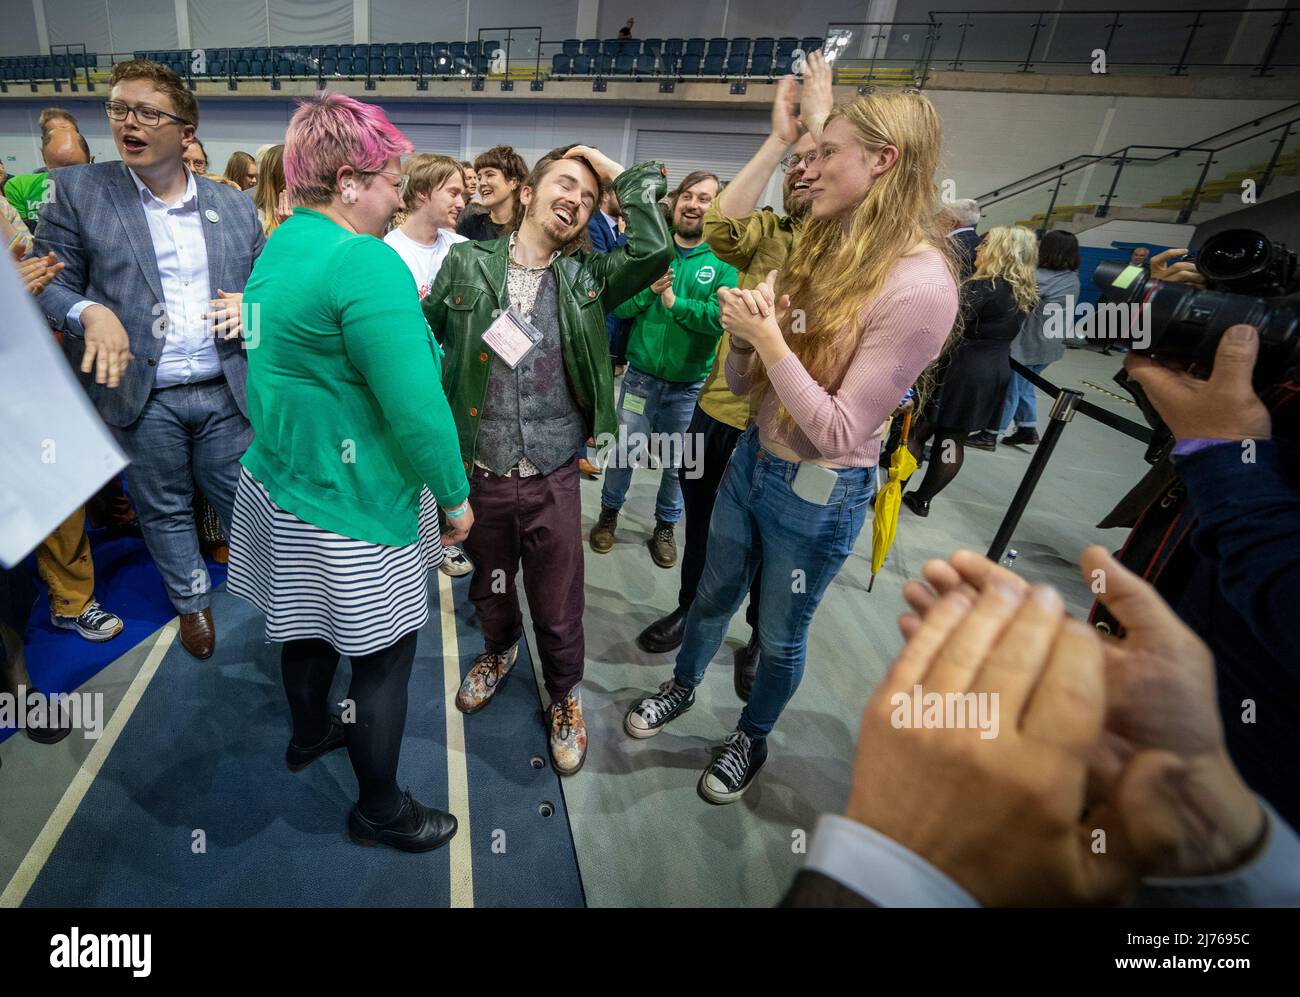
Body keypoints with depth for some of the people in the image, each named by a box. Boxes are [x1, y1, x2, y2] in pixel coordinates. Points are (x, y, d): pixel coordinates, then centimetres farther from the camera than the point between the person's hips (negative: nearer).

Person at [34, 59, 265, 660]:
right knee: (165, 512, 15)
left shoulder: (233, 205, 7)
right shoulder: (77, 191, 2)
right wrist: (90, 312, -20)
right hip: (141, 397, 0)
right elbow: (48, 285, 1)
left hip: (226, 390, 0)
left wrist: (250, 305, -10)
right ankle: (191, 602, 36)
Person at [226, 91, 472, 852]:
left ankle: (310, 734, 53)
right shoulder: (366, 261, -22)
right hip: (349, 508, -10)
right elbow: (417, 406, -26)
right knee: (385, 654, 8)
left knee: (310, 624, 27)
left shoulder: (280, 248, 9)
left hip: (284, 480, 10)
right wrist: (455, 497, -14)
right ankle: (380, 810, 29)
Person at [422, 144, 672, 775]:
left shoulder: (588, 277, 0)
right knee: (490, 592, 24)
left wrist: (624, 176, -6)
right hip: (479, 477, 1)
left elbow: (653, 252, -17)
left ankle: (564, 694, 41)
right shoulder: (466, 263, 1)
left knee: (559, 610, 12)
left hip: (553, 480, -1)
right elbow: (423, 337, 10)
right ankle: (499, 651, 57)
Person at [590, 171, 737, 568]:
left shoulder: (724, 260, -5)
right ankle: (609, 513, 33)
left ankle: (666, 527, 33)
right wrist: (649, 290, -19)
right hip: (642, 375, 1)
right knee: (624, 451, 8)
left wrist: (674, 302, -20)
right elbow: (617, 306, -3)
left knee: (677, 462, 12)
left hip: (691, 384, 0)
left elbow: (726, 316, -19)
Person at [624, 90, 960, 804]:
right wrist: (745, 335, -16)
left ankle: (752, 737, 45)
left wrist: (769, 338, -23)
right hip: (753, 457, 7)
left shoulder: (918, 284, -21)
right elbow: (742, 384, 5)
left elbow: (840, 433, -23)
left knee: (780, 635, 16)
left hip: (820, 494, -6)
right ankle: (683, 686, 52)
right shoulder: (817, 252, 2)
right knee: (714, 595, 24)